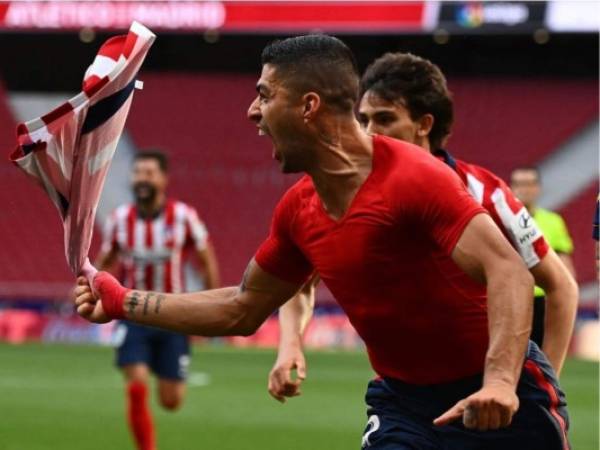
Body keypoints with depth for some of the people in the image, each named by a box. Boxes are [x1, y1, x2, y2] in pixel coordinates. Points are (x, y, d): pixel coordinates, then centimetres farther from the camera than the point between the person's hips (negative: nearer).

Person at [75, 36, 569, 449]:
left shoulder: (414, 177, -19)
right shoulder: (298, 211, 4)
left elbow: (507, 269, -29)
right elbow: (242, 310, 18)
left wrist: (500, 381, -43)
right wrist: (122, 302, 16)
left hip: (499, 405, -6)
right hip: (401, 404, 6)